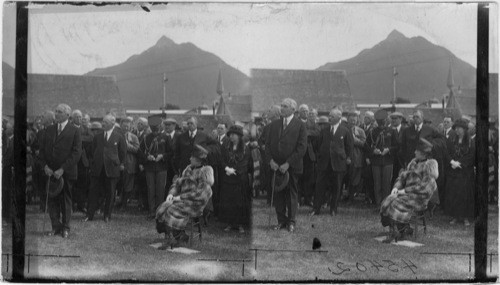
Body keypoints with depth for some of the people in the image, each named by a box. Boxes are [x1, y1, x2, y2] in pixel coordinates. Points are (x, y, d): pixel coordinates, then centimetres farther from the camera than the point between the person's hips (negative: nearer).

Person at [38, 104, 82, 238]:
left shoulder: (74, 131, -4)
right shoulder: (49, 130, 11)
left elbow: (76, 153, -10)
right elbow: (42, 149, 11)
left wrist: (62, 169, -16)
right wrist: (45, 166, -5)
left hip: (67, 172, -4)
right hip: (50, 171, 4)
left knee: (66, 201, 6)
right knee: (52, 200, 4)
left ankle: (65, 228, 16)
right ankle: (56, 226, 14)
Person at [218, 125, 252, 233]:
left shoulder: (245, 149, -1)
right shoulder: (226, 148, 7)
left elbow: (246, 165, -2)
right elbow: (223, 162, 1)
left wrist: (233, 170, -6)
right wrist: (227, 168, -17)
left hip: (241, 180, -2)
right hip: (228, 180, 2)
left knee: (241, 202, 0)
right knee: (228, 201, 3)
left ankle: (240, 224, 7)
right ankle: (230, 223, 12)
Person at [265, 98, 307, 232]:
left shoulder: (300, 126, -4)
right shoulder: (274, 124, 11)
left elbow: (302, 148, -9)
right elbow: (268, 144, 11)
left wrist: (288, 164, -15)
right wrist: (270, 160, -5)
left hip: (292, 166, -4)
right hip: (276, 166, 4)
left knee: (292, 194, 6)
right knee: (278, 194, 6)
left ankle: (291, 222, 16)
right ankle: (281, 220, 16)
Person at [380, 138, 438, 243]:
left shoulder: (429, 166, -10)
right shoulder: (413, 162, 14)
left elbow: (424, 187, -18)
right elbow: (402, 176, 18)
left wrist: (405, 191, -17)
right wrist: (396, 187, -3)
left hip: (419, 198, -7)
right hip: (408, 193, 7)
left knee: (398, 205, -29)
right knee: (387, 203, -15)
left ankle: (397, 232, -12)